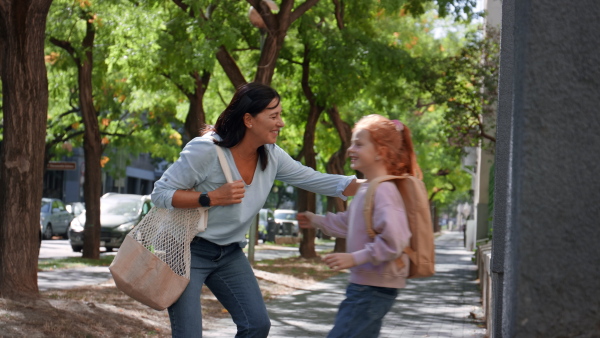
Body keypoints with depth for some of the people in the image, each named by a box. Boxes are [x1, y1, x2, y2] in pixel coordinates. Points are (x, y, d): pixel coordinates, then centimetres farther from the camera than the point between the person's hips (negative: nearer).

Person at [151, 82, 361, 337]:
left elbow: (314, 181, 2)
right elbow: (160, 193, -18)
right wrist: (212, 198, -27)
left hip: (229, 254, 7)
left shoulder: (271, 156, -4)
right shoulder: (206, 150, -22)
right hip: (189, 250, -6)